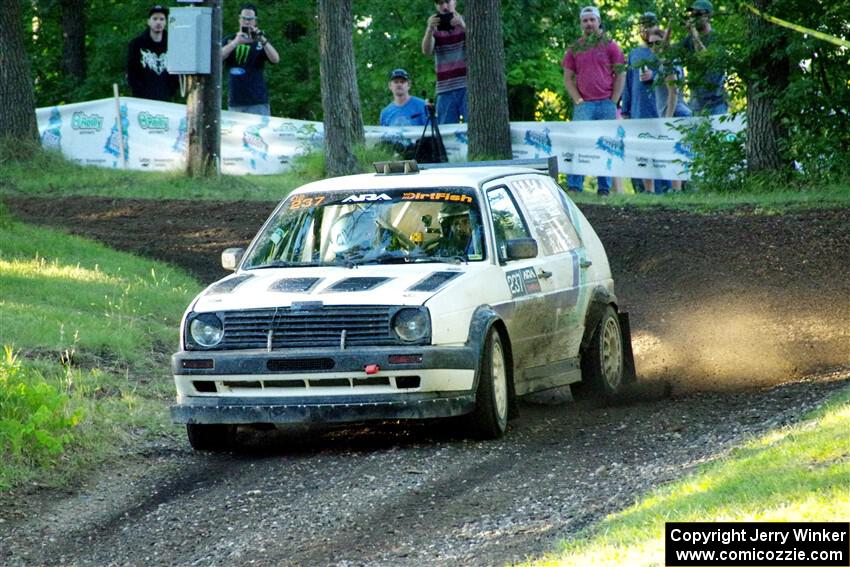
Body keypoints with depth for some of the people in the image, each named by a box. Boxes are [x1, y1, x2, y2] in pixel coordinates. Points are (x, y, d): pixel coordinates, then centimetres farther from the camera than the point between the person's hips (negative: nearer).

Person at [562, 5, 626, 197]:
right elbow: (568, 78, 11)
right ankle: (573, 187, -7)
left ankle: (604, 189, 7)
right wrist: (578, 100, -2)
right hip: (584, 105, 0)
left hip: (606, 104, 0)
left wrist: (613, 101, -2)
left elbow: (620, 75, 5)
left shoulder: (610, 46, 7)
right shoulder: (574, 49, 11)